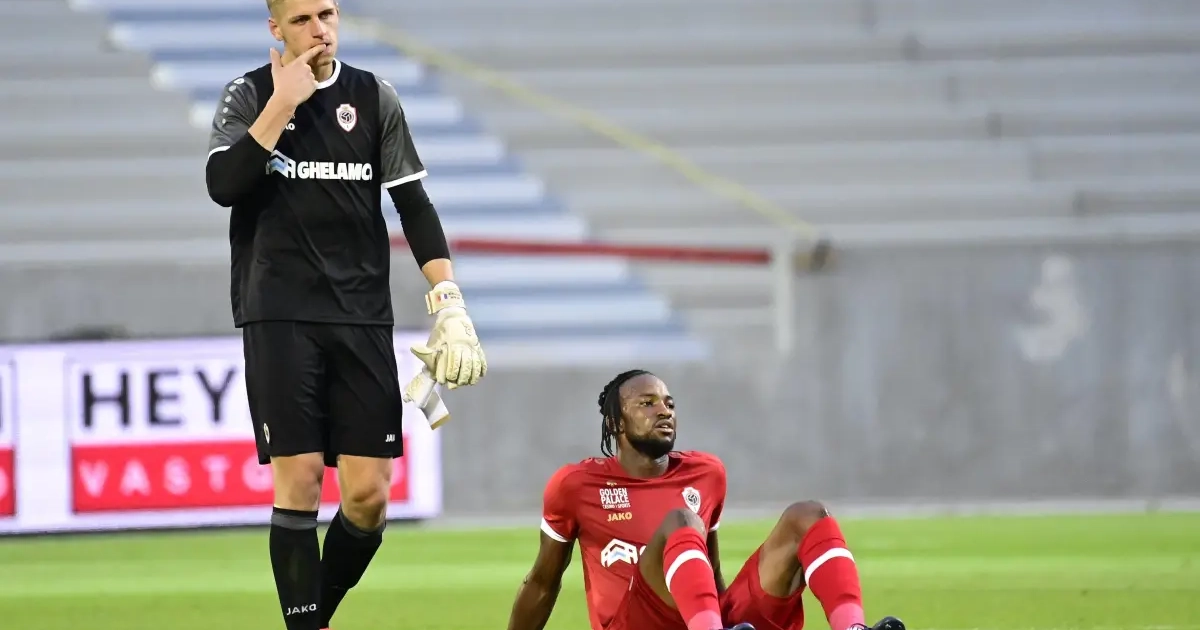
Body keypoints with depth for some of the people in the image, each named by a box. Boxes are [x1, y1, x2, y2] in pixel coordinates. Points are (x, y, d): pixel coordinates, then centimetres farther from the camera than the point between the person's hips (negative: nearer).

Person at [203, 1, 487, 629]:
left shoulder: (373, 98, 9)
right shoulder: (249, 95, 4)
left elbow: (413, 202, 10)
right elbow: (223, 183, -12)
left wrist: (448, 301, 1)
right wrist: (283, 102, -13)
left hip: (363, 316, 2)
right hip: (279, 315, -2)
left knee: (368, 493, -3)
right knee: (298, 478, -10)